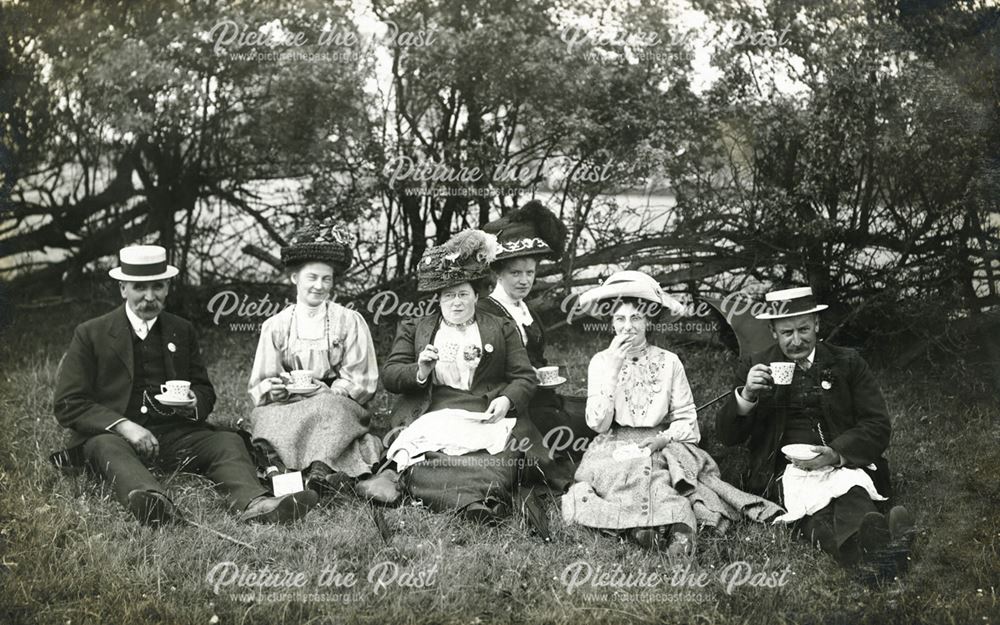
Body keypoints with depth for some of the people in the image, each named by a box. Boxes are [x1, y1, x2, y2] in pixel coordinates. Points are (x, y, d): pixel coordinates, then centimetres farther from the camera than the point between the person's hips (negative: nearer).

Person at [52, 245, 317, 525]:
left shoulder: (182, 331, 16)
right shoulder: (90, 334, 5)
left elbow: (206, 392, 21)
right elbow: (68, 405, -1)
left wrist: (193, 403, -5)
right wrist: (124, 426, -16)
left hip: (175, 436, 3)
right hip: (112, 434, -3)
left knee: (228, 441, -22)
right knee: (106, 447, -35)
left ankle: (253, 504, -51)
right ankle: (149, 500, -65)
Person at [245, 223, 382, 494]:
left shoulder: (350, 322, 6)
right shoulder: (275, 326, 11)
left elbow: (362, 384, 1)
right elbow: (258, 387, 9)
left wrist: (320, 389, -15)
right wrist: (273, 388, -16)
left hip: (336, 405, -2)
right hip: (286, 409, 2)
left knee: (328, 409, -36)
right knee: (263, 415, -30)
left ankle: (319, 469, -56)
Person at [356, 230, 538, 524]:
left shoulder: (502, 329, 20)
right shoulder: (413, 329, 22)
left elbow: (525, 378, 13)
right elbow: (389, 376, 13)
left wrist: (507, 400, -9)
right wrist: (419, 372, -9)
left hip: (485, 417, 0)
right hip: (430, 417, 0)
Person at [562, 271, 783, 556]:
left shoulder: (668, 362, 6)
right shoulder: (600, 361, 6)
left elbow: (686, 421, 4)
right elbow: (598, 424, -6)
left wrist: (663, 439, -17)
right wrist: (613, 370, -11)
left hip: (662, 448, 0)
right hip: (615, 448, 0)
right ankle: (677, 524, -48)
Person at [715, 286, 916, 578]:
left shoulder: (848, 364, 13)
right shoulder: (756, 367, 12)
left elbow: (878, 427, 8)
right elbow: (726, 436, 8)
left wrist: (837, 454, -12)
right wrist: (746, 395, -12)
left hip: (844, 463, 2)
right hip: (786, 468, -1)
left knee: (853, 488, -35)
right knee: (813, 500, -36)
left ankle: (868, 543, -65)